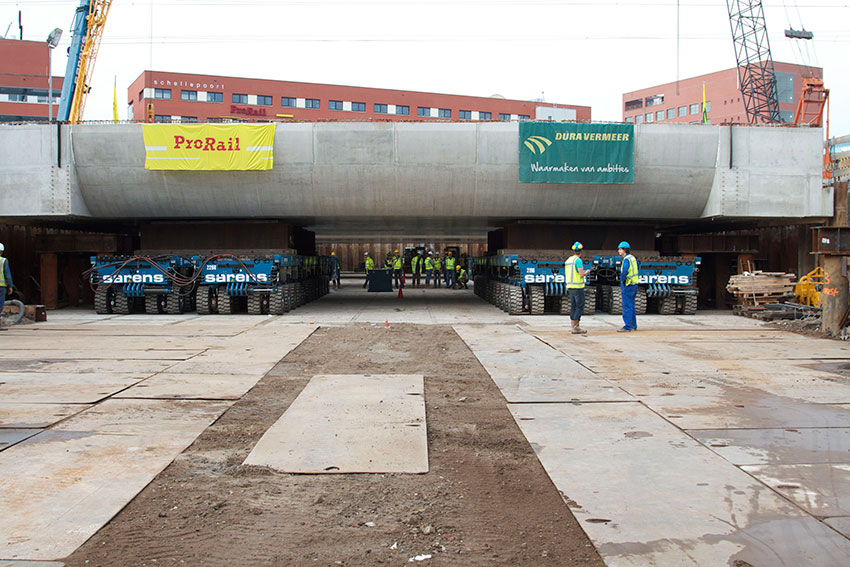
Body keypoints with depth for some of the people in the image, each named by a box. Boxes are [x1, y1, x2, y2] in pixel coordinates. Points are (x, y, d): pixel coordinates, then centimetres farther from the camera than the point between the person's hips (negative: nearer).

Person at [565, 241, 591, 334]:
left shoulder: (568, 260, 12)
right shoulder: (578, 260, -14)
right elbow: (582, 275, -19)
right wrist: (586, 272, 3)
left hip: (570, 286, 8)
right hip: (578, 287, -8)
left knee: (573, 307, 10)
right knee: (580, 307, -4)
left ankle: (574, 327, 11)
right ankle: (576, 328, -7)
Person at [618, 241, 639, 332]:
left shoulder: (626, 259, -17)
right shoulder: (633, 258, 13)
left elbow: (624, 271, -33)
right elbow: (637, 268, 28)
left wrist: (622, 280, -16)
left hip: (628, 286, -10)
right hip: (634, 284, 10)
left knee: (627, 306, -7)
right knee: (631, 306, 16)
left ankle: (627, 327, -6)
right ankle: (633, 325, 22)